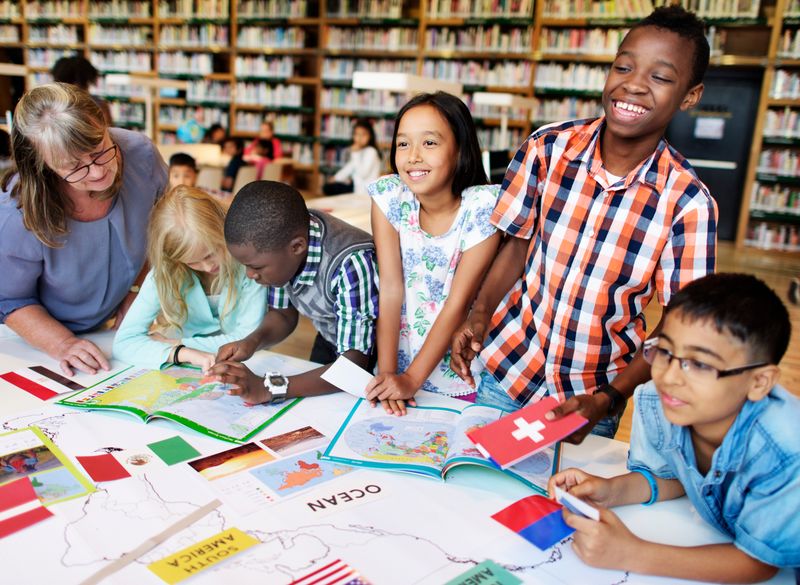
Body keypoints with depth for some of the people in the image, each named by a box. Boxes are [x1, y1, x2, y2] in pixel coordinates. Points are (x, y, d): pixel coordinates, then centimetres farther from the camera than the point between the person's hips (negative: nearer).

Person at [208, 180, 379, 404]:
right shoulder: (277, 238, -16)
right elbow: (283, 315, 0)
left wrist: (268, 388, -42)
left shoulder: (351, 264, -37)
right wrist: (252, 341, -20)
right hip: (329, 344, 5)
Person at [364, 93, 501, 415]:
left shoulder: (482, 207, -20)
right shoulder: (388, 195, -13)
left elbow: (458, 302, -18)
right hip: (401, 357, 2)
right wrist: (387, 373, -17)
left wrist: (411, 379, -18)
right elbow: (391, 289, -13)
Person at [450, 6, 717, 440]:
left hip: (593, 393, -1)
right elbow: (517, 243, -1)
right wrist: (479, 316, -14)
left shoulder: (688, 203, -17)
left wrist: (607, 399, -20)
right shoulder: (547, 148, -12)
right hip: (507, 367, 2)